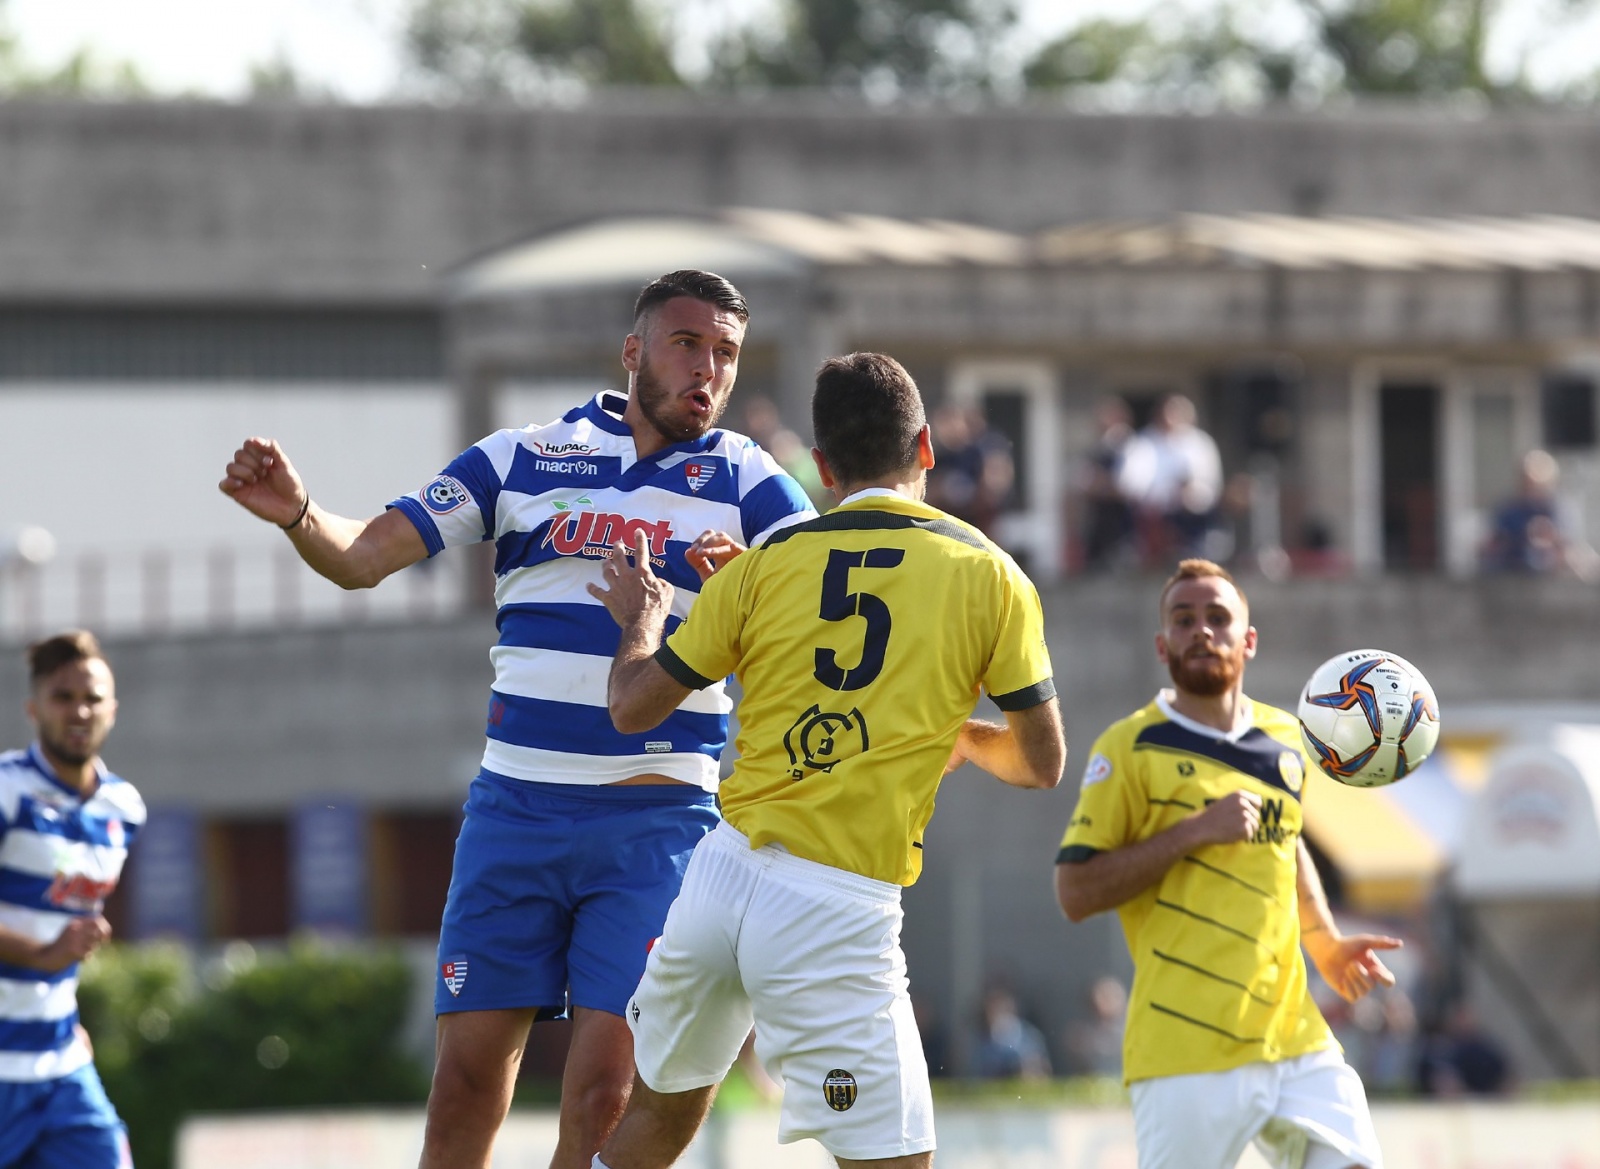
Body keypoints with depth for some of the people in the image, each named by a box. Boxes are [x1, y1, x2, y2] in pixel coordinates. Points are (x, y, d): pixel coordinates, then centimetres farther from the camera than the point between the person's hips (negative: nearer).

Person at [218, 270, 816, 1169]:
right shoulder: (524, 459, 8)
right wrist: (298, 515, -17)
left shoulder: (748, 481, 3)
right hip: (516, 806, 2)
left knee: (605, 1089, -10)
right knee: (467, 1079, -1)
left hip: (656, 819, -2)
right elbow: (367, 556, 4)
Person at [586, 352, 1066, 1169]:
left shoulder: (769, 564, 5)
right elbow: (1042, 764, 10)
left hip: (723, 876, 4)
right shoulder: (989, 577, 1)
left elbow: (632, 707, 11)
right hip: (841, 916, -4)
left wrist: (640, 621, 31)